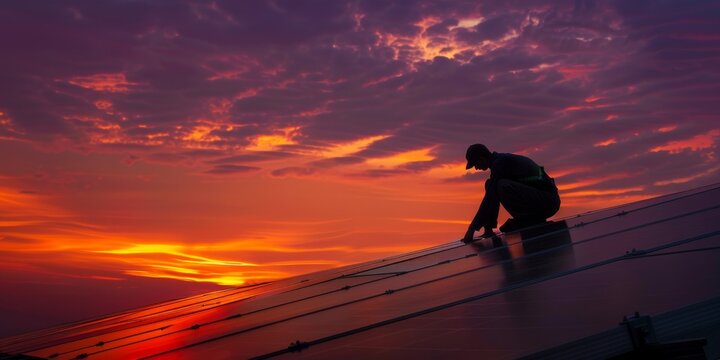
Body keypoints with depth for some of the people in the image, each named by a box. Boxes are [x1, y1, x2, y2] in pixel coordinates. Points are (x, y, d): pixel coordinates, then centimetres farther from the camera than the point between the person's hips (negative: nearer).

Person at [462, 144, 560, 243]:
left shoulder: (499, 163, -13)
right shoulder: (503, 159, 17)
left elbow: (490, 197, -18)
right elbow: (493, 197, 20)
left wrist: (472, 228, -15)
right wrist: (488, 227, 17)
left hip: (547, 200, -10)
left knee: (502, 187, -28)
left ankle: (529, 219, -8)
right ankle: (533, 219, 7)